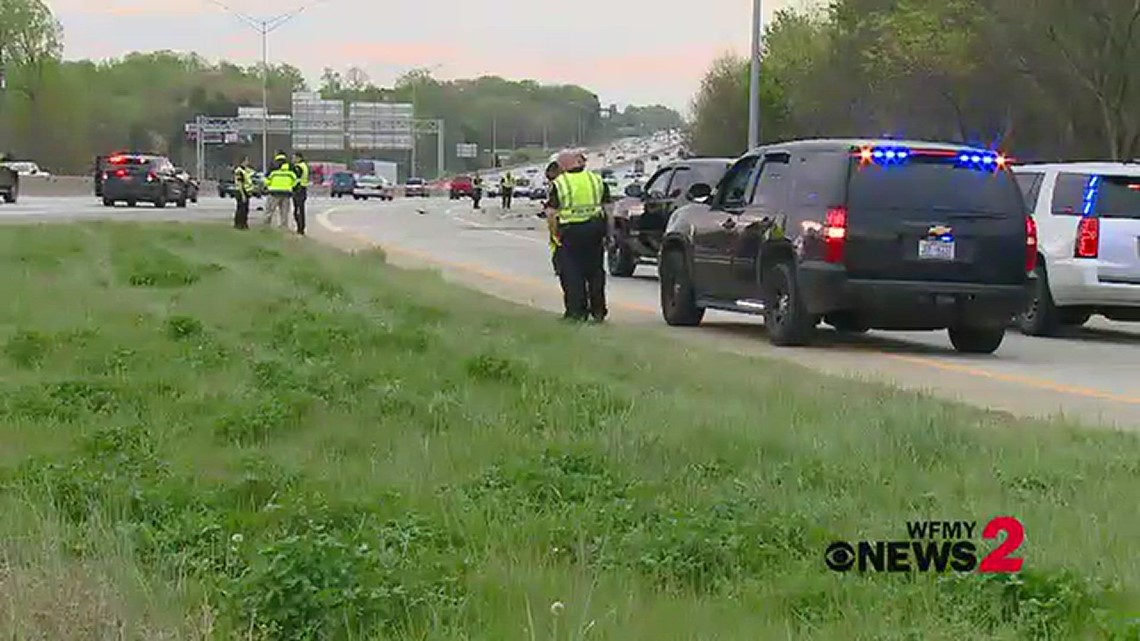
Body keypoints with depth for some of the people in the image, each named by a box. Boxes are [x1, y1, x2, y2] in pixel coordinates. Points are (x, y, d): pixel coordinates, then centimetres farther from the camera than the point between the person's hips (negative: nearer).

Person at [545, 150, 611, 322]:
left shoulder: (559, 184, -4)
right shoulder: (597, 180, 7)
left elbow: (551, 213, -8)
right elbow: (607, 209, 8)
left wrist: (555, 233, 1)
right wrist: (606, 233, 14)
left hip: (570, 232, -4)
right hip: (595, 230, 4)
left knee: (571, 273, 3)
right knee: (595, 271, 13)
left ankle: (576, 311, 1)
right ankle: (598, 311, 18)